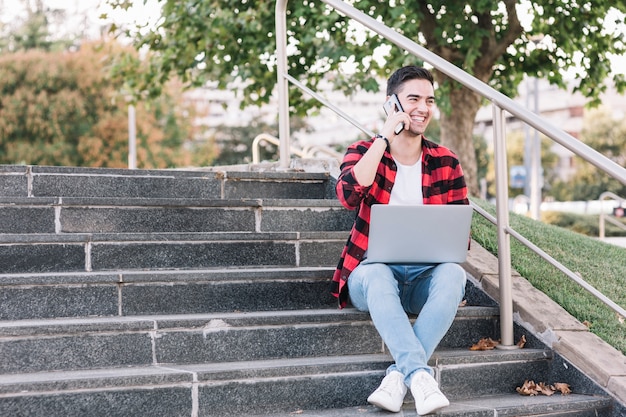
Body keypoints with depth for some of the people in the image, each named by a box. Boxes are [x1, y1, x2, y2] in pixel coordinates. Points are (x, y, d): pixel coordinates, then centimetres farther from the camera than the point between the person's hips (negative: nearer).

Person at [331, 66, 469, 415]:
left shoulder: (446, 163, 7)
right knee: (377, 274, -37)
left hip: (426, 274, 2)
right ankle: (420, 375, -45)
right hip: (374, 272, -1)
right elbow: (349, 195, -20)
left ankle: (399, 375, -37)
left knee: (453, 274, -32)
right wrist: (384, 137, -16)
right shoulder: (364, 151, 3)